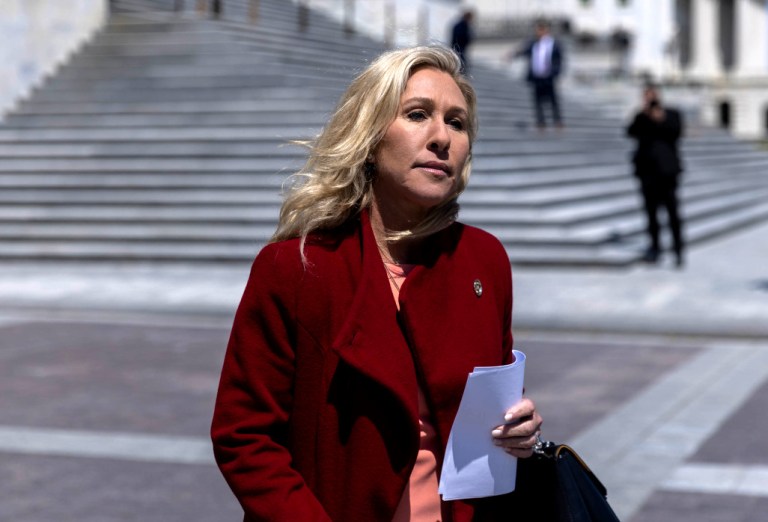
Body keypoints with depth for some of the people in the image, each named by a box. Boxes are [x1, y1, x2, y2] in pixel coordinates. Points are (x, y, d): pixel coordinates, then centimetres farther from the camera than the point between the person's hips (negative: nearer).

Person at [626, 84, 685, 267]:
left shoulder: (672, 115, 10)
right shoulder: (641, 117, 12)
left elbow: (676, 133, -6)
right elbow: (631, 132, -6)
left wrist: (661, 120, -14)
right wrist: (644, 113, -13)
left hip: (667, 169, -2)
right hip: (647, 169, 2)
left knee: (672, 210, -8)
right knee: (651, 210, 3)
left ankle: (678, 249, -6)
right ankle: (654, 246, 11)